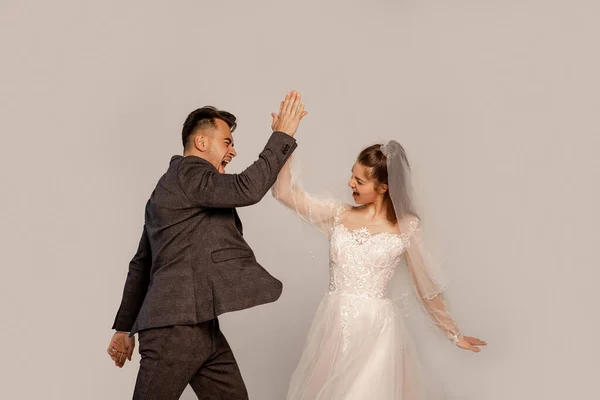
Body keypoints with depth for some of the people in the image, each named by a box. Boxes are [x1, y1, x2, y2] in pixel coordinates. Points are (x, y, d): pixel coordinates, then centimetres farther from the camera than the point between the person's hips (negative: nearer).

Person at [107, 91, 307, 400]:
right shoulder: (187, 173, -8)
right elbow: (247, 188, -24)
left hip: (202, 327, 10)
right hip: (176, 328, -10)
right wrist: (283, 135, -13)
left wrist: (125, 326, 25)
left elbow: (141, 264, 24)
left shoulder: (172, 188, 23)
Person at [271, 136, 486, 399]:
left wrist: (453, 333, 10)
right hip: (335, 326, 3)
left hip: (377, 329, -3)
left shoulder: (405, 226, -4)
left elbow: (426, 286, 4)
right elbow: (285, 193, 1)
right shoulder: (338, 215, 3)